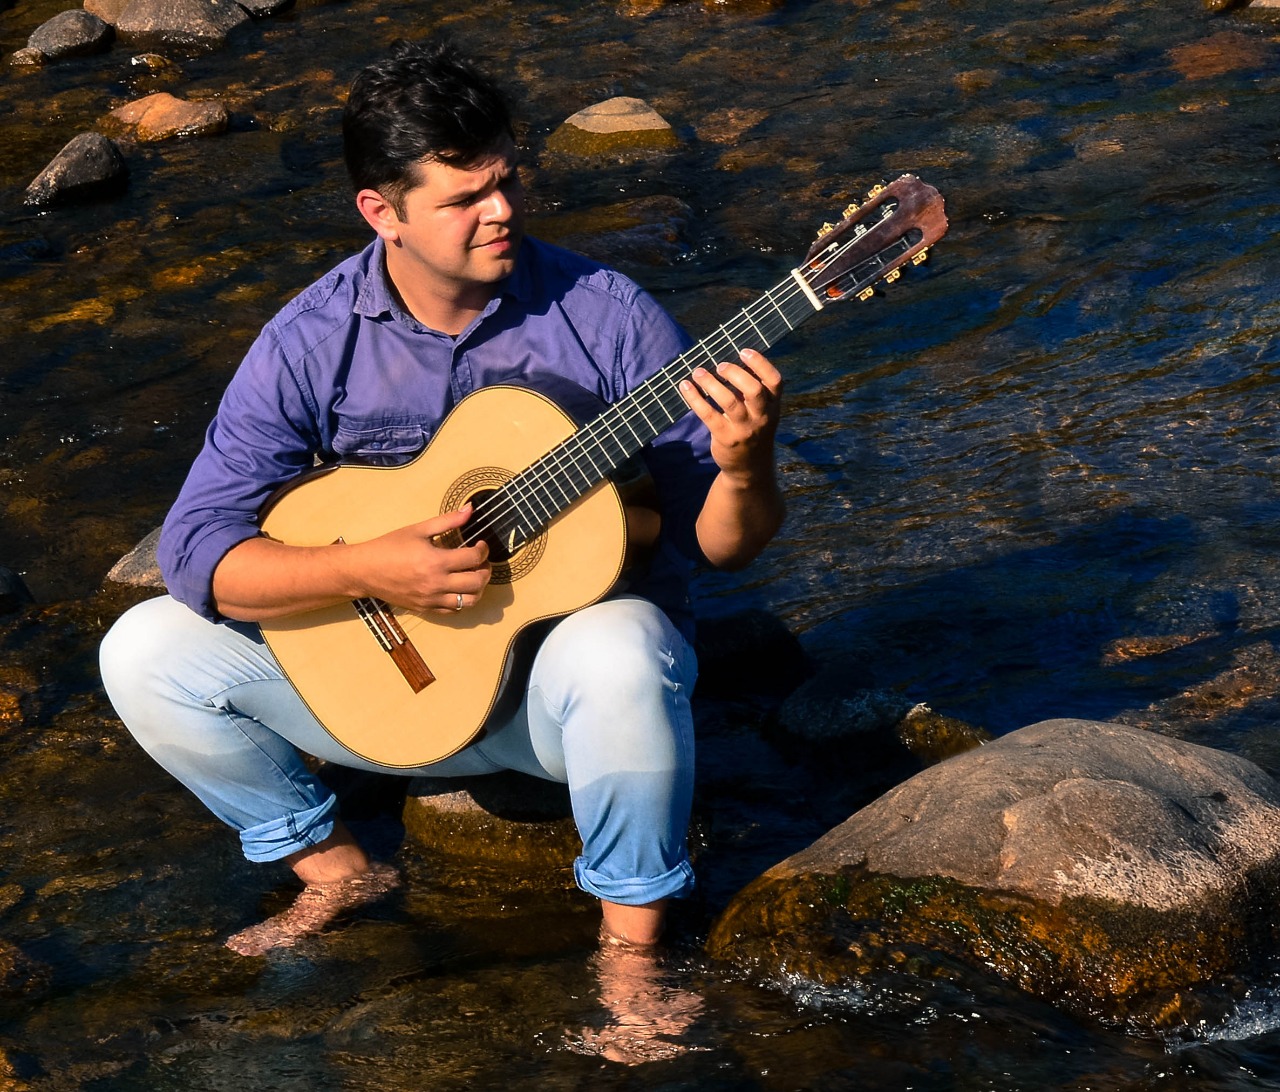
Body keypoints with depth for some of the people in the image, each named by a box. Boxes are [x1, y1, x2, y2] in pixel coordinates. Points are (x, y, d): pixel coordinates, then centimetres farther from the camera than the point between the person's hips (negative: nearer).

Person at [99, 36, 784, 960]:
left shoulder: (606, 317, -12)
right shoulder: (314, 341, -9)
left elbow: (721, 545, -10)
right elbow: (194, 545, -13)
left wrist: (743, 468, -33)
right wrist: (364, 569, -28)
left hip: (567, 676, -3)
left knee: (617, 654, -38)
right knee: (146, 652, -11)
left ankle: (633, 940, -14)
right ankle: (335, 867, 10)